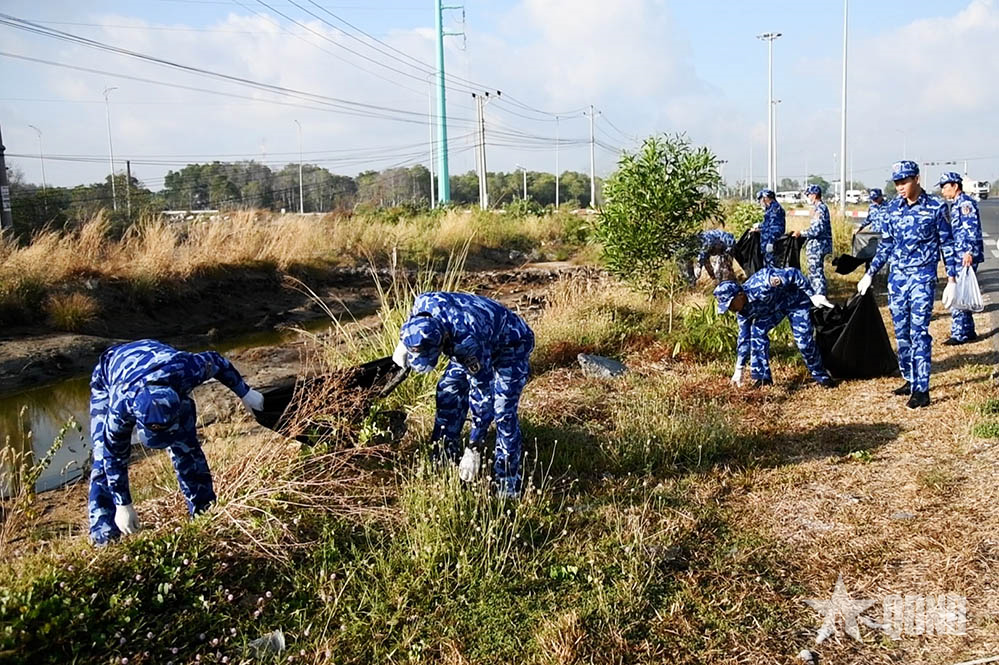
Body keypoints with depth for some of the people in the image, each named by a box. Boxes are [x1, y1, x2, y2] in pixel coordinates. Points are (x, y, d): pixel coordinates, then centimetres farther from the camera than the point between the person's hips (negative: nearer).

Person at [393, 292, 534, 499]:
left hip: (510, 345, -7)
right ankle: (443, 459, 17)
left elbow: (482, 395, -35)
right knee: (449, 391, 3)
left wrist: (474, 449, -29)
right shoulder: (423, 304, -27)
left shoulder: (468, 341, -43)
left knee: (503, 412, -15)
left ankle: (507, 485, -6)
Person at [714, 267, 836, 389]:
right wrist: (739, 369, -4)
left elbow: (793, 274, -34)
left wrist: (813, 296, -32)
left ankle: (820, 375, 9)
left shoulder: (760, 287, -42)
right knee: (757, 332, -13)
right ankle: (763, 377, -3)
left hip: (795, 300, -5)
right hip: (772, 308, 6)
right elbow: (744, 338, -6)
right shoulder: (743, 311, -17)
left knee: (804, 340, -14)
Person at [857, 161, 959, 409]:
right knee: (901, 333, 8)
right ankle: (910, 380, 20)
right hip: (897, 277, 5)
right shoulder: (893, 208, 8)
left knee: (919, 332, -10)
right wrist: (870, 274, 13)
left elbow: (947, 246, 0)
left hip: (922, 277, -5)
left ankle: (922, 390, -9)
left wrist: (951, 280, -4)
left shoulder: (935, 209, -5)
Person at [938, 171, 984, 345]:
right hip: (959, 257, 10)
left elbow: (971, 229, -21)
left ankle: (959, 334, -6)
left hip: (966, 257, -10)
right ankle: (968, 331, 21)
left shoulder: (965, 203, -12)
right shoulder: (956, 204, 19)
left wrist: (969, 252, -29)